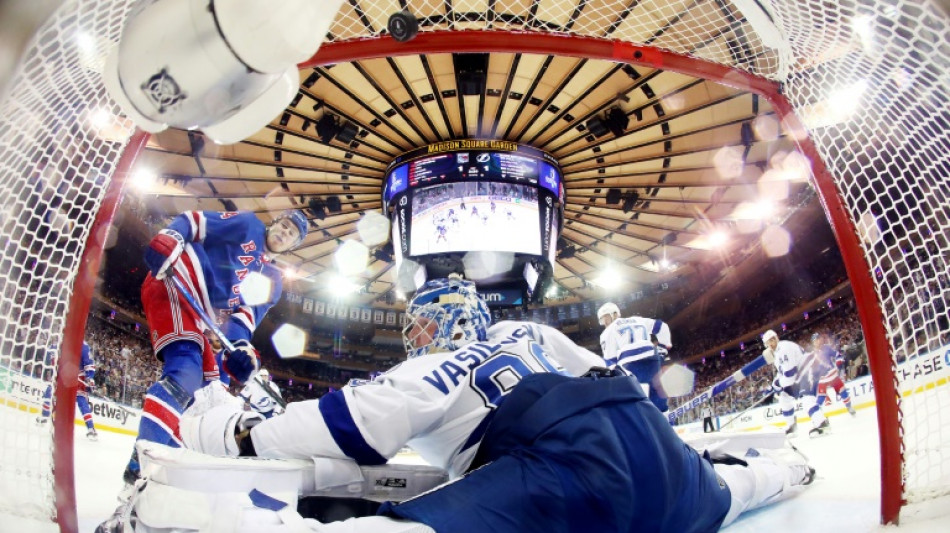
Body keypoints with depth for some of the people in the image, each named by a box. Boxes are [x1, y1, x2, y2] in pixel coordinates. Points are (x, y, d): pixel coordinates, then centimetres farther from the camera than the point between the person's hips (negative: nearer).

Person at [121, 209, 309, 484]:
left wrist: (241, 346, -14)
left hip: (201, 322, 9)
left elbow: (249, 312, 7)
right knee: (186, 368, -28)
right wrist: (168, 238, -20)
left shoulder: (272, 280, 21)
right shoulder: (247, 224, 9)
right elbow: (193, 220, 1)